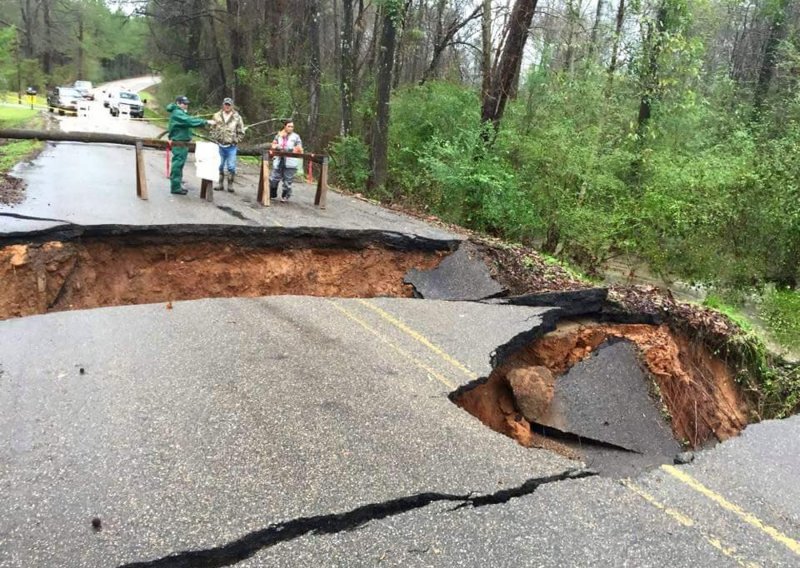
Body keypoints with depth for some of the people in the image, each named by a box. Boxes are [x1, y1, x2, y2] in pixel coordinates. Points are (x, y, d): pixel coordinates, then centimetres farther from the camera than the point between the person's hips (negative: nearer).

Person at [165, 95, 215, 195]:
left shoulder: (180, 113, 19)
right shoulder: (177, 113, -15)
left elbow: (189, 121, 11)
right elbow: (190, 121, -27)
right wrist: (206, 122, -29)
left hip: (182, 143, 11)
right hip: (179, 143, -11)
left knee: (179, 165, 16)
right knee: (177, 165, -6)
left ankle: (177, 186, 25)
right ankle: (175, 187, -2)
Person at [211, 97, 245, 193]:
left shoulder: (237, 117, -2)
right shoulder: (217, 116, 3)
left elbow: (241, 132, 3)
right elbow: (212, 129, 11)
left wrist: (235, 141, -5)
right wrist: (214, 139, 1)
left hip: (231, 147, -2)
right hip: (219, 146, 2)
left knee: (231, 167, -1)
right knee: (219, 166, 8)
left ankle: (230, 185, 8)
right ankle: (220, 184, 17)